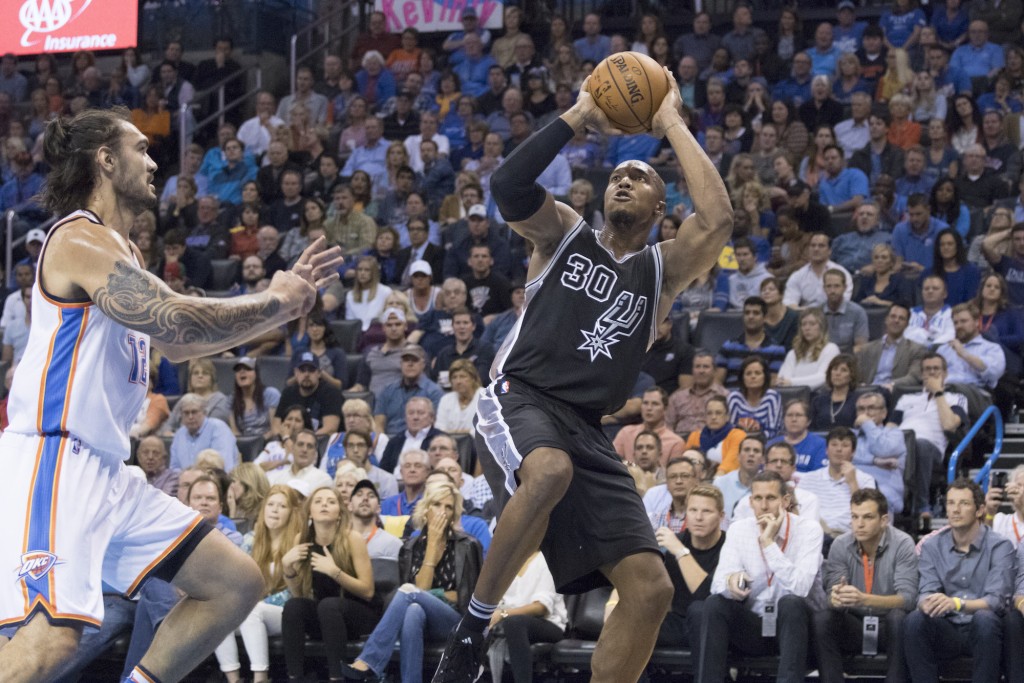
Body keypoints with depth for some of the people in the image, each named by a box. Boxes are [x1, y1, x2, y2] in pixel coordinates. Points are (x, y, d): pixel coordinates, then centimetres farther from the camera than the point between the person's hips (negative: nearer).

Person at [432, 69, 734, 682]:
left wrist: (672, 124, 2)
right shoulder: (564, 233, 12)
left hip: (587, 429, 4)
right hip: (519, 400, -4)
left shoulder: (663, 270, 15)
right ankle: (473, 624, -25)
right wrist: (580, 117, -5)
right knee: (551, 471, -41)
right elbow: (509, 185, -9)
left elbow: (718, 220, -5)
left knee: (651, 589, -6)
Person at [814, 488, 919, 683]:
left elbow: (908, 598, -23)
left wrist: (864, 599, -41)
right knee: (821, 619, -25)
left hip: (889, 627, -2)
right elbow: (831, 596, -9)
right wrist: (835, 598, -37)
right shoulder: (840, 546, -5)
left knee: (898, 617, -34)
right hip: (854, 626, 3)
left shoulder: (902, 544, -14)